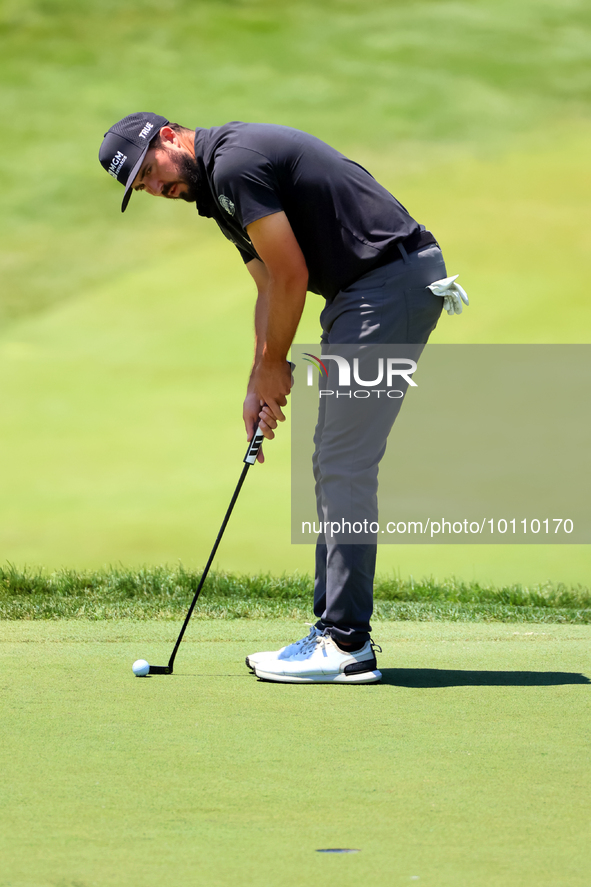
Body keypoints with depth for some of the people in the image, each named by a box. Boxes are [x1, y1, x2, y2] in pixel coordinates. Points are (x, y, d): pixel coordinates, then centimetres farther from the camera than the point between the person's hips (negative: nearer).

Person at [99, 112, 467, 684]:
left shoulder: (233, 162, -14)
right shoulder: (218, 190, 18)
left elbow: (291, 276, -14)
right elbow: (271, 288, 24)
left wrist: (272, 365, -1)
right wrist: (258, 385, 17)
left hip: (393, 279, -11)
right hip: (359, 292, 11)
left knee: (345, 463, -11)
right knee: (335, 462, 12)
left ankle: (347, 645, -12)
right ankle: (337, 629, 15)